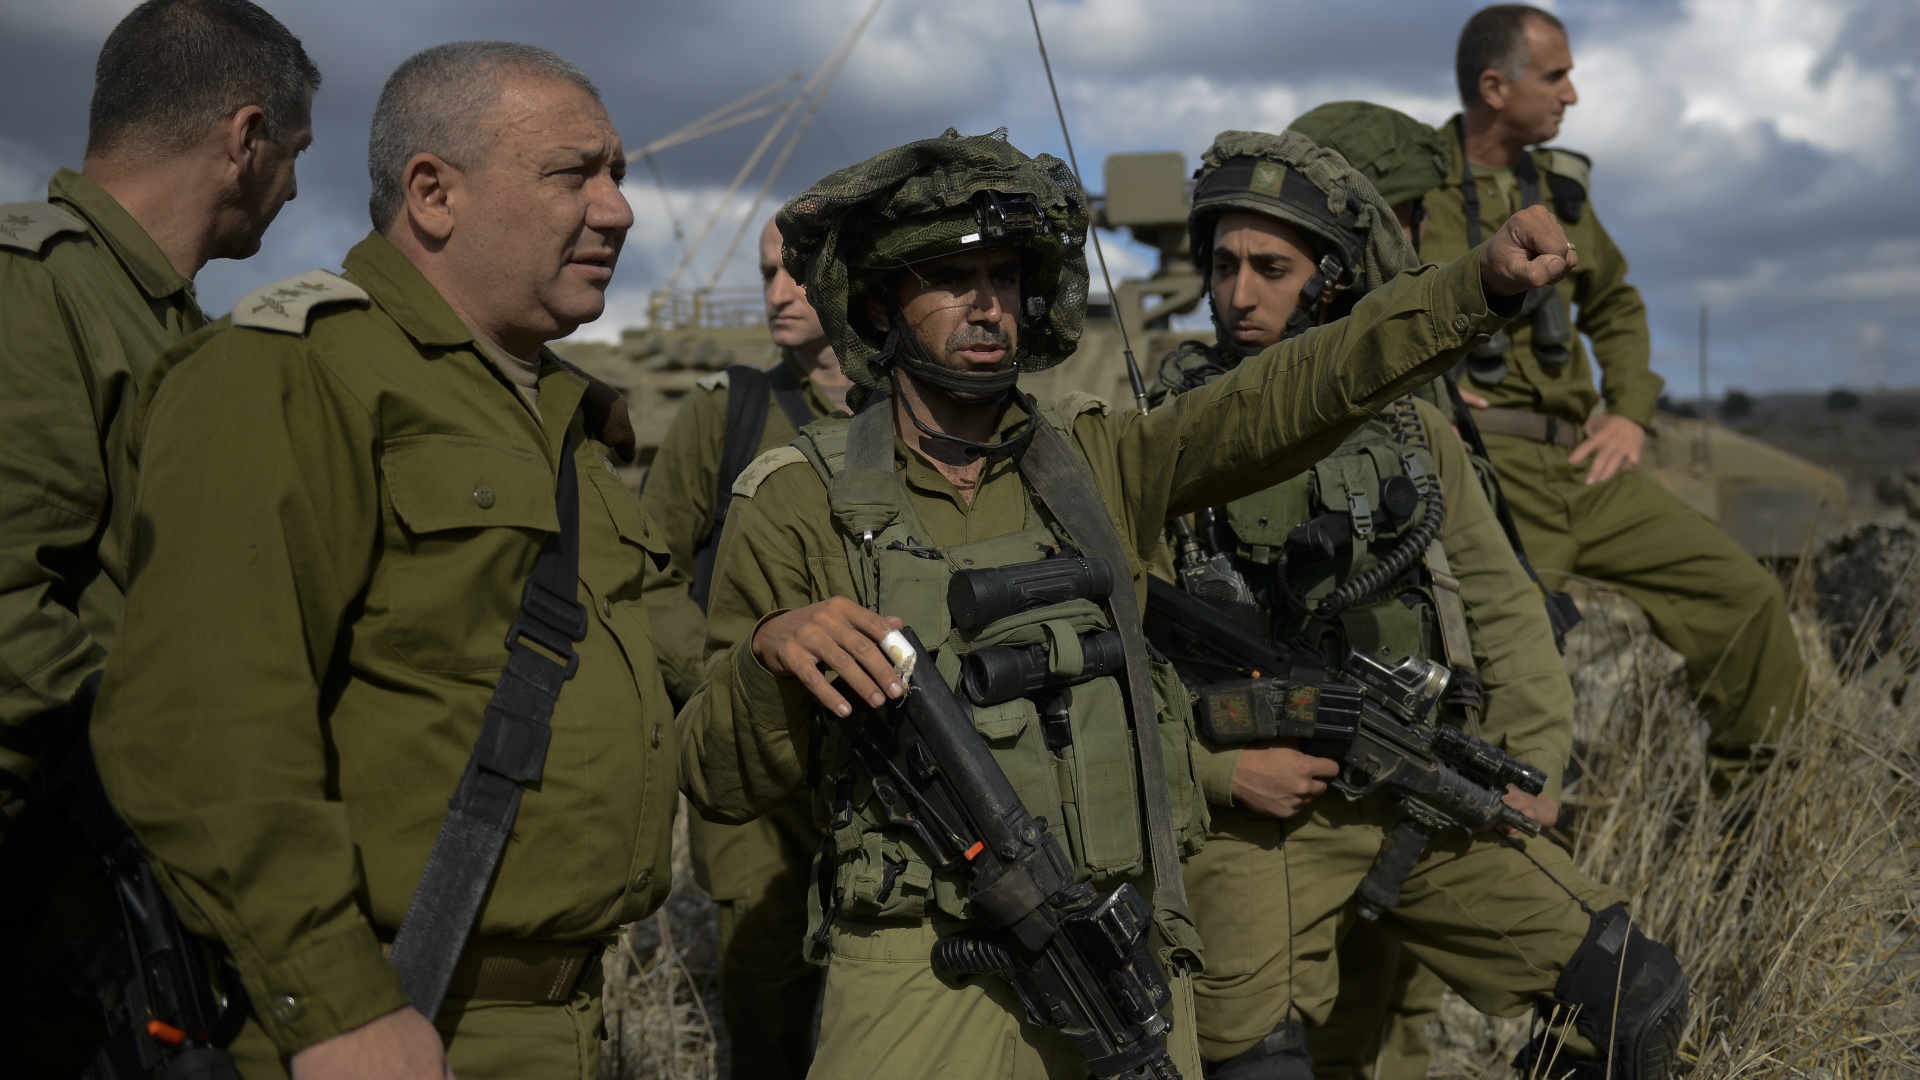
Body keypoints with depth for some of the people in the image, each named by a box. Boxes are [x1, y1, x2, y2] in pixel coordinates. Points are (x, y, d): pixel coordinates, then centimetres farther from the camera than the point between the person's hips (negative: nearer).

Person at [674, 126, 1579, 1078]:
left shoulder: (1094, 461, 6)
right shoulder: (797, 500, -3)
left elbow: (1298, 391, -4)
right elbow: (721, 781, -5)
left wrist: (1482, 279, -16)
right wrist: (771, 650, -25)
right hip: (921, 968, -3)